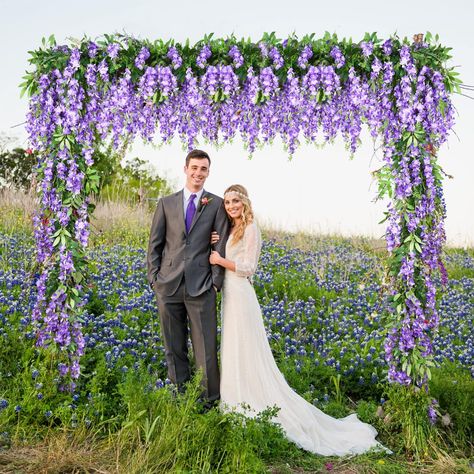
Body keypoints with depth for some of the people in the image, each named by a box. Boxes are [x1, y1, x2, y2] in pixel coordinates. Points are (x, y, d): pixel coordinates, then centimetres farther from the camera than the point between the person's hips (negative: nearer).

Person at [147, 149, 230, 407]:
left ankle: (210, 401, 9)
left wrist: (216, 282, -5)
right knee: (174, 347, 11)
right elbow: (155, 243, 10)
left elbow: (221, 246, 1)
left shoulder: (216, 204, 5)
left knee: (206, 347, -2)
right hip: (168, 285, 2)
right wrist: (154, 277, 3)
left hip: (201, 287, -2)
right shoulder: (166, 203, 10)